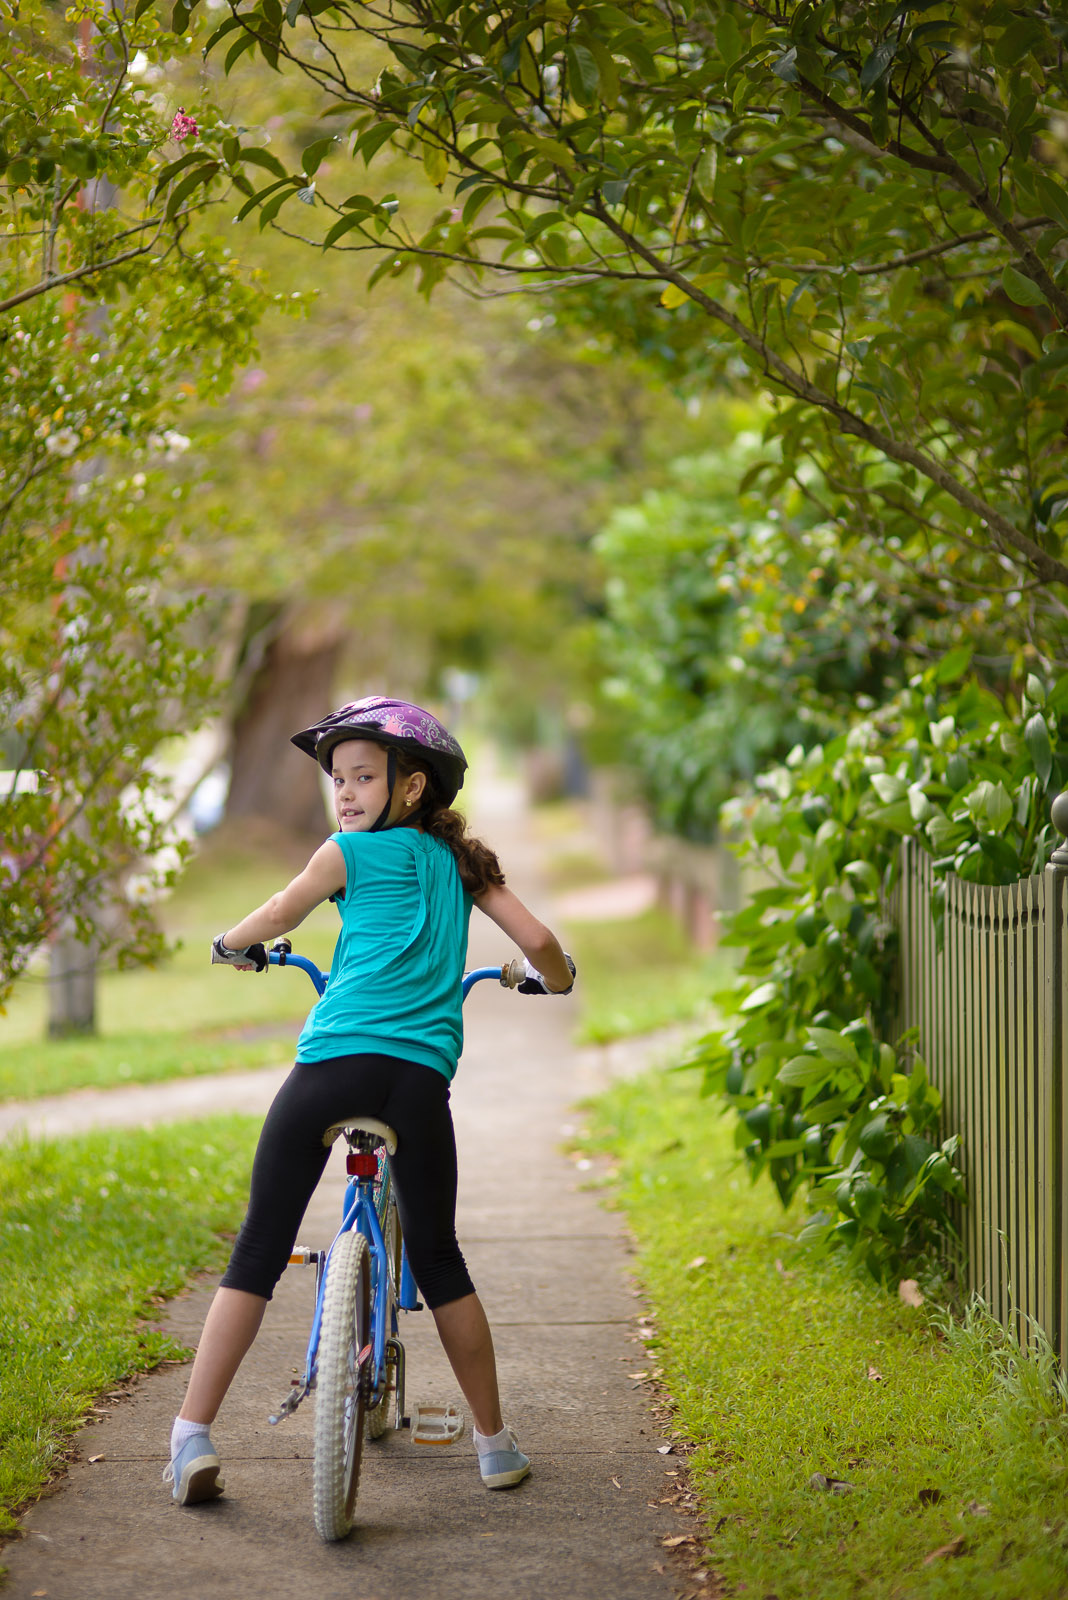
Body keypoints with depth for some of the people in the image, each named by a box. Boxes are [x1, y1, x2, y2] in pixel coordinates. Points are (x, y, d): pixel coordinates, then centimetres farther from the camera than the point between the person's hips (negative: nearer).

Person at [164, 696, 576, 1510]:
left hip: (334, 1059, -3)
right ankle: (496, 1442, 22)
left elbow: (272, 919, 19)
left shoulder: (348, 853, 10)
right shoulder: (459, 860, 19)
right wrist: (554, 983, 38)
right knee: (438, 1258, 15)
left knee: (259, 1249, 3)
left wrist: (229, 945, 41)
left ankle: (193, 1435, -1)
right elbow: (538, 940, 16)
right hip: (421, 1072, 3)